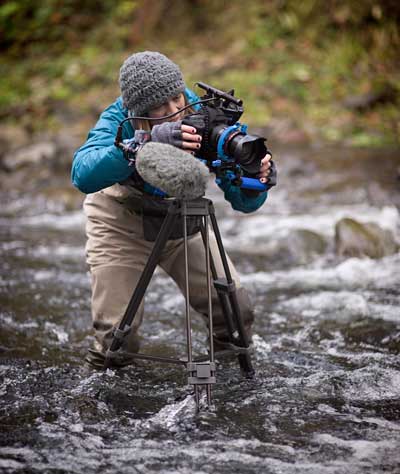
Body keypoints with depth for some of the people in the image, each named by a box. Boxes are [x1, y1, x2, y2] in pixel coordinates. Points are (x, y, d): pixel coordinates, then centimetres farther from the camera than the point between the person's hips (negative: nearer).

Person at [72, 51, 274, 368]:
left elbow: (242, 202, -22)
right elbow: (83, 174, -48)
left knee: (238, 315, -2)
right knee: (116, 341, -12)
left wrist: (254, 181, -45)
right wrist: (149, 141, -59)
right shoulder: (119, 119, -27)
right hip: (122, 224, -2)